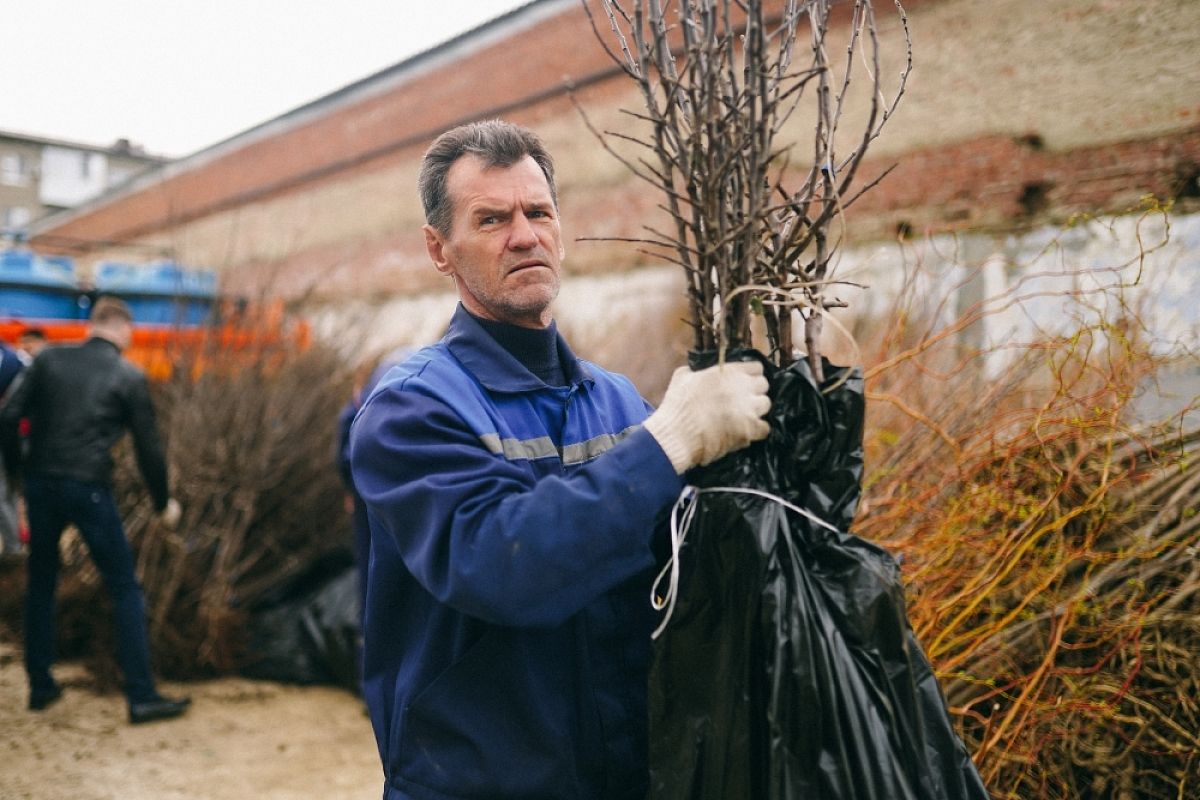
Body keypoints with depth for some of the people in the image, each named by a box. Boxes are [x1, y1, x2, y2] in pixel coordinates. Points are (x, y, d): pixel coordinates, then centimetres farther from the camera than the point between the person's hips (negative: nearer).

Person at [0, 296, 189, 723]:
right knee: (125, 591, 5)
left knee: (41, 586, 20)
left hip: (41, 485, 4)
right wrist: (163, 503, 13)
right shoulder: (130, 377, -1)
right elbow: (148, 448, 1)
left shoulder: (49, 359, 5)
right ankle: (141, 696, 6)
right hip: (89, 489, -4)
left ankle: (40, 687, 26)